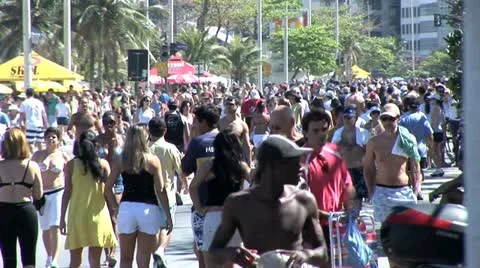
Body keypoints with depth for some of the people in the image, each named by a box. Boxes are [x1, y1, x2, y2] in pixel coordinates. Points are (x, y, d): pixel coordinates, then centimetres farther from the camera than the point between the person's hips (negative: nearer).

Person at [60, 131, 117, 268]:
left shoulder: (71, 165, -1)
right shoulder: (103, 164, 0)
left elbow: (67, 192, -2)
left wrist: (62, 217, 2)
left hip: (77, 214, 0)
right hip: (97, 215, 0)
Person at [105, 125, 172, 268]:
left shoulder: (120, 161, 4)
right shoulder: (153, 160, -1)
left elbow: (108, 187, 0)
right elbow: (160, 190, -4)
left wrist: (115, 207, 14)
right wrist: (168, 216, 1)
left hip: (126, 207, 1)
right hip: (148, 208, -1)